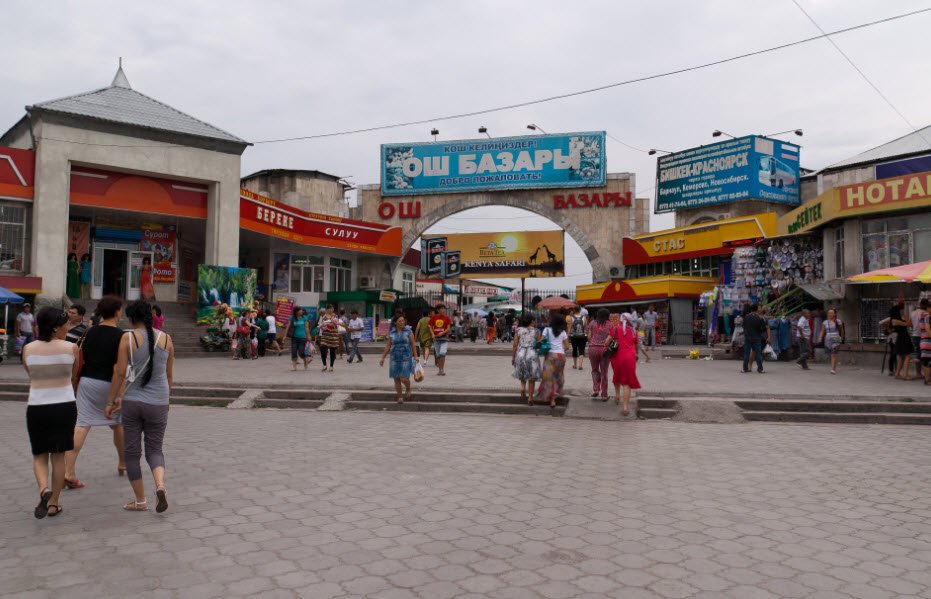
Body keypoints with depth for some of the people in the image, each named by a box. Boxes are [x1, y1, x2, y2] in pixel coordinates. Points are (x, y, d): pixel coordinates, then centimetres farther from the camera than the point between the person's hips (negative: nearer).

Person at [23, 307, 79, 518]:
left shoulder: (28, 349, -3)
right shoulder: (71, 348, -7)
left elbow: (30, 374, 12)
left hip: (36, 407, 1)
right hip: (65, 406, -1)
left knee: (39, 455, 15)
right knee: (58, 456, 13)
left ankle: (43, 489, -11)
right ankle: (54, 502, 18)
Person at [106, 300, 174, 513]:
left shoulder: (128, 338, -6)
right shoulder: (166, 338, 3)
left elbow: (119, 373, -8)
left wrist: (111, 401, 1)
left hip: (132, 401, -2)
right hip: (158, 403, 2)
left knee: (132, 451, 12)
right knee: (154, 448, 14)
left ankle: (140, 500, 18)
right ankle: (160, 485, -12)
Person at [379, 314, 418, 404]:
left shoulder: (408, 331, -2)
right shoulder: (391, 333, 4)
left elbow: (413, 345, 1)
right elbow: (388, 346, 10)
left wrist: (415, 356, -4)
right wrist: (383, 358, 10)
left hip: (406, 358, -3)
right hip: (395, 359, 3)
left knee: (404, 378, -10)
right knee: (396, 379, 3)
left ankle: (408, 390, 21)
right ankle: (400, 397, 16)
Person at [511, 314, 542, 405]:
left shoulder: (519, 330, 1)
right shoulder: (535, 331, -3)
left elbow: (514, 345, -1)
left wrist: (513, 357, 7)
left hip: (520, 354, 2)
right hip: (532, 355, -2)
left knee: (522, 375, 25)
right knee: (531, 378, 10)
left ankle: (523, 388, 0)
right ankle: (530, 398, 9)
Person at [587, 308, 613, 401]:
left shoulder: (593, 324, 6)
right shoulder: (610, 325, 6)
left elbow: (589, 337, 4)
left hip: (593, 348, 0)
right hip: (605, 349, 0)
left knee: (595, 370, 19)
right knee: (604, 372, 8)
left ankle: (596, 389, 2)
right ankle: (604, 395, 11)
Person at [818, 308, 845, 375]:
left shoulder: (838, 321, 1)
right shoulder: (825, 322, 7)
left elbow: (841, 330, 13)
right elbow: (822, 331, 2)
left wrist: (842, 338, 21)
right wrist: (820, 338, -14)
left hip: (836, 339, -3)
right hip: (828, 340, 3)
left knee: (834, 354, -15)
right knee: (831, 355, 10)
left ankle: (833, 369, -19)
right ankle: (835, 368, 28)